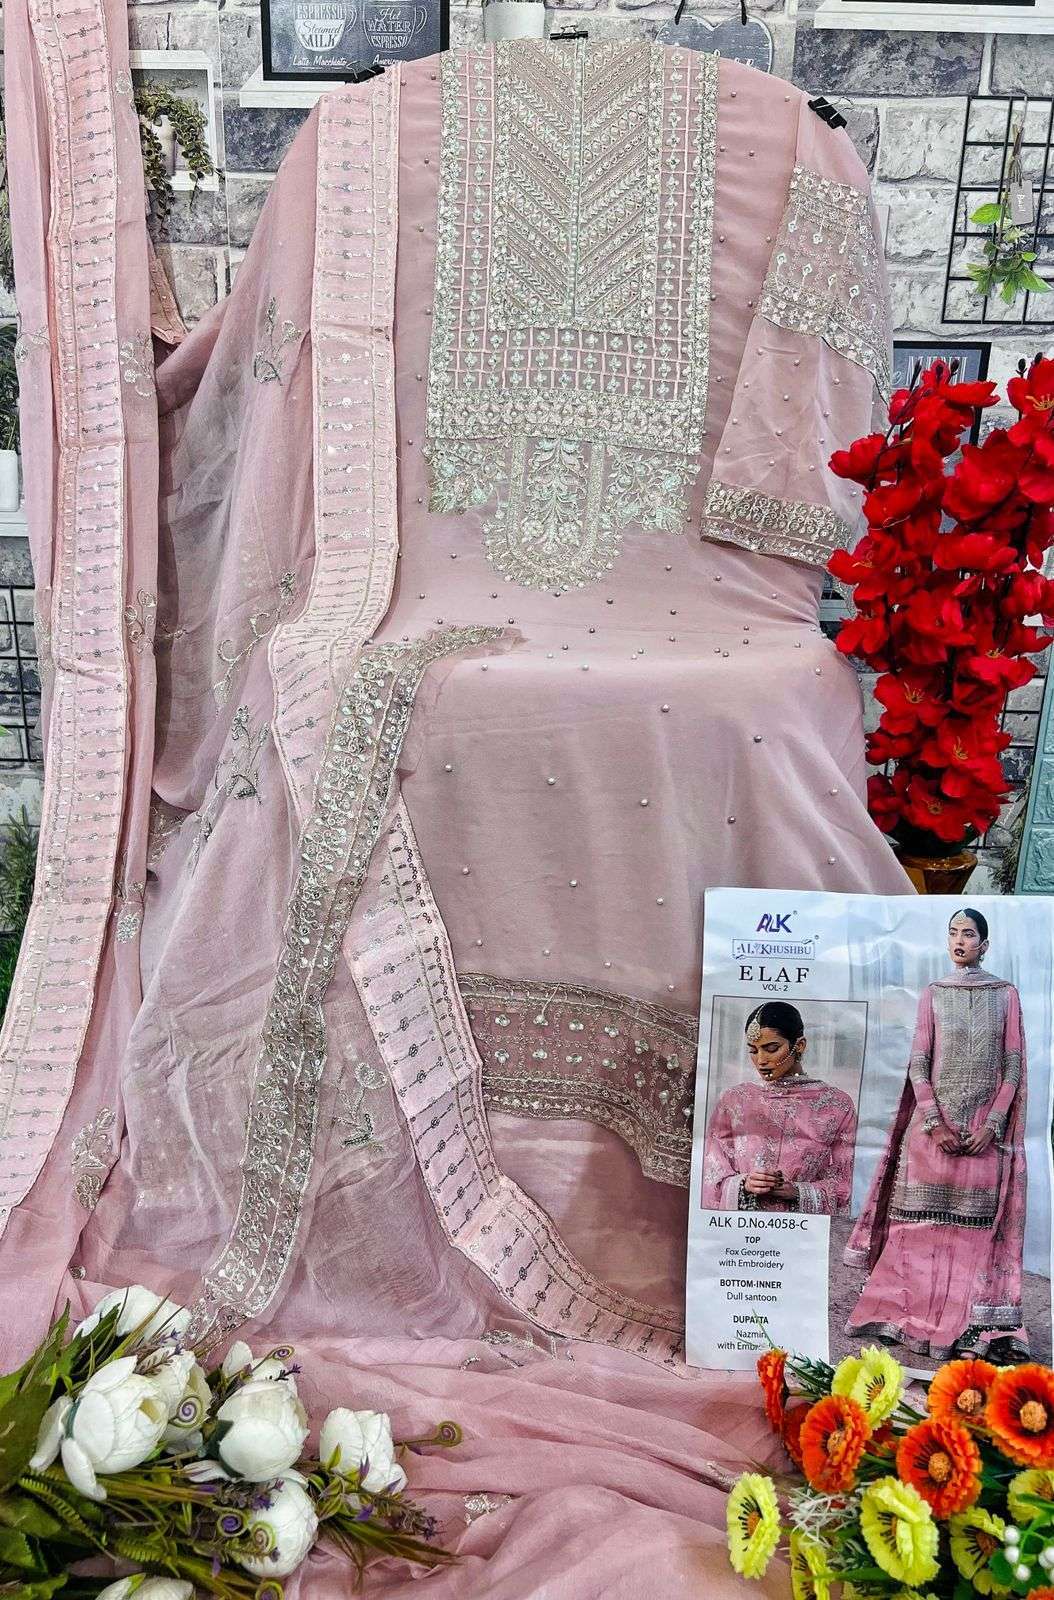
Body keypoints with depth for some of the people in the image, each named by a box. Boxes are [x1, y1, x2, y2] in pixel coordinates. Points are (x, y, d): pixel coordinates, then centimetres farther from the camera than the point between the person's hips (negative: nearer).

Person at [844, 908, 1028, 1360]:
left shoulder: (1006, 995, 5)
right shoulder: (932, 994, 6)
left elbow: (1013, 1066, 1)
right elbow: (918, 1063, 2)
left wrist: (992, 1125, -9)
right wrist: (934, 1123, -10)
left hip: (985, 1128, -1)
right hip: (934, 1124, 1)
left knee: (977, 1225, 0)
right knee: (923, 1221, 1)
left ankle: (975, 1323, 7)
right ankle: (909, 1313, 10)